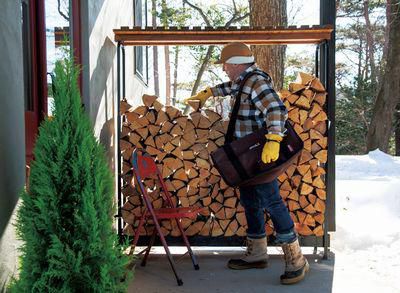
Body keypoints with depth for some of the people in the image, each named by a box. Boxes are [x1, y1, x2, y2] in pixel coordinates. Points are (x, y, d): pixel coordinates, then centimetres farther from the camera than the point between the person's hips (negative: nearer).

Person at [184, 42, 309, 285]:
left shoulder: (257, 82, -17)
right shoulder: (243, 81, 14)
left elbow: (277, 110, -30)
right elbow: (230, 87, 39)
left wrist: (273, 140, -42)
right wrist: (208, 93, 45)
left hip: (263, 155, -10)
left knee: (270, 201, -13)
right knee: (250, 201, 14)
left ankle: (296, 260, -7)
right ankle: (257, 254, 24)